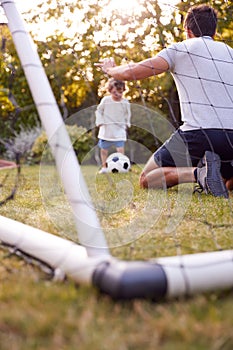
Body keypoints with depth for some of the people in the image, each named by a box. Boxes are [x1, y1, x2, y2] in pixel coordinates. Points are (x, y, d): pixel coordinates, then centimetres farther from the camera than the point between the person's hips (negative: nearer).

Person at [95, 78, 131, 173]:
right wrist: (100, 122, -4)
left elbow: (127, 114, 12)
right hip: (106, 130, 1)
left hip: (119, 130, -1)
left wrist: (126, 124, 4)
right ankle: (104, 167, 25)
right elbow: (99, 111, 4)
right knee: (104, 149, 10)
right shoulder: (105, 100, -6)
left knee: (120, 149, -14)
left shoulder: (125, 102, -4)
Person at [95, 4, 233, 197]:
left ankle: (199, 173, -16)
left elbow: (130, 72, 4)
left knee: (146, 180, 12)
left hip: (198, 132, -4)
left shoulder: (180, 49, 7)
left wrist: (110, 68, 25)